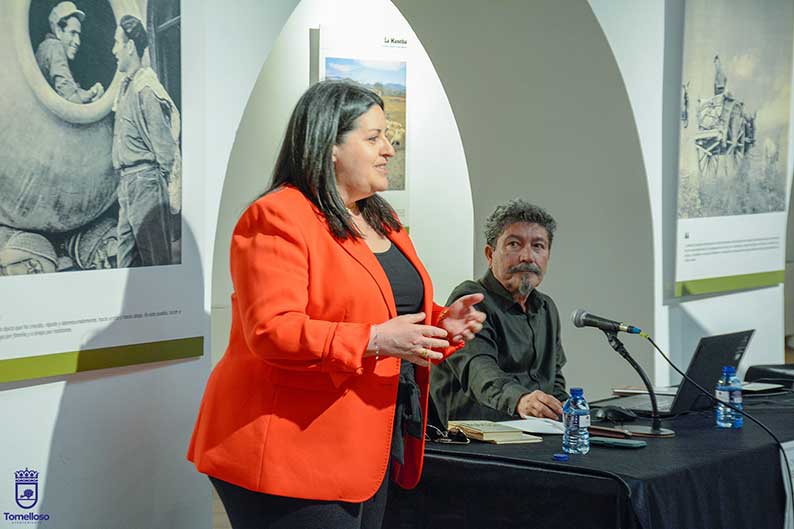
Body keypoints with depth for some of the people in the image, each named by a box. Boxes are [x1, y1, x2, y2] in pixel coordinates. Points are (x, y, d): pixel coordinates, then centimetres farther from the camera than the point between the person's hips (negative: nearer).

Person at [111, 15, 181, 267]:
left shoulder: (146, 90, -13)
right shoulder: (126, 87, 15)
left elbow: (162, 141, -14)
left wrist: (162, 181, -12)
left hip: (146, 182, -10)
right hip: (127, 181, 10)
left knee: (154, 257, -6)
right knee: (126, 259, 11)